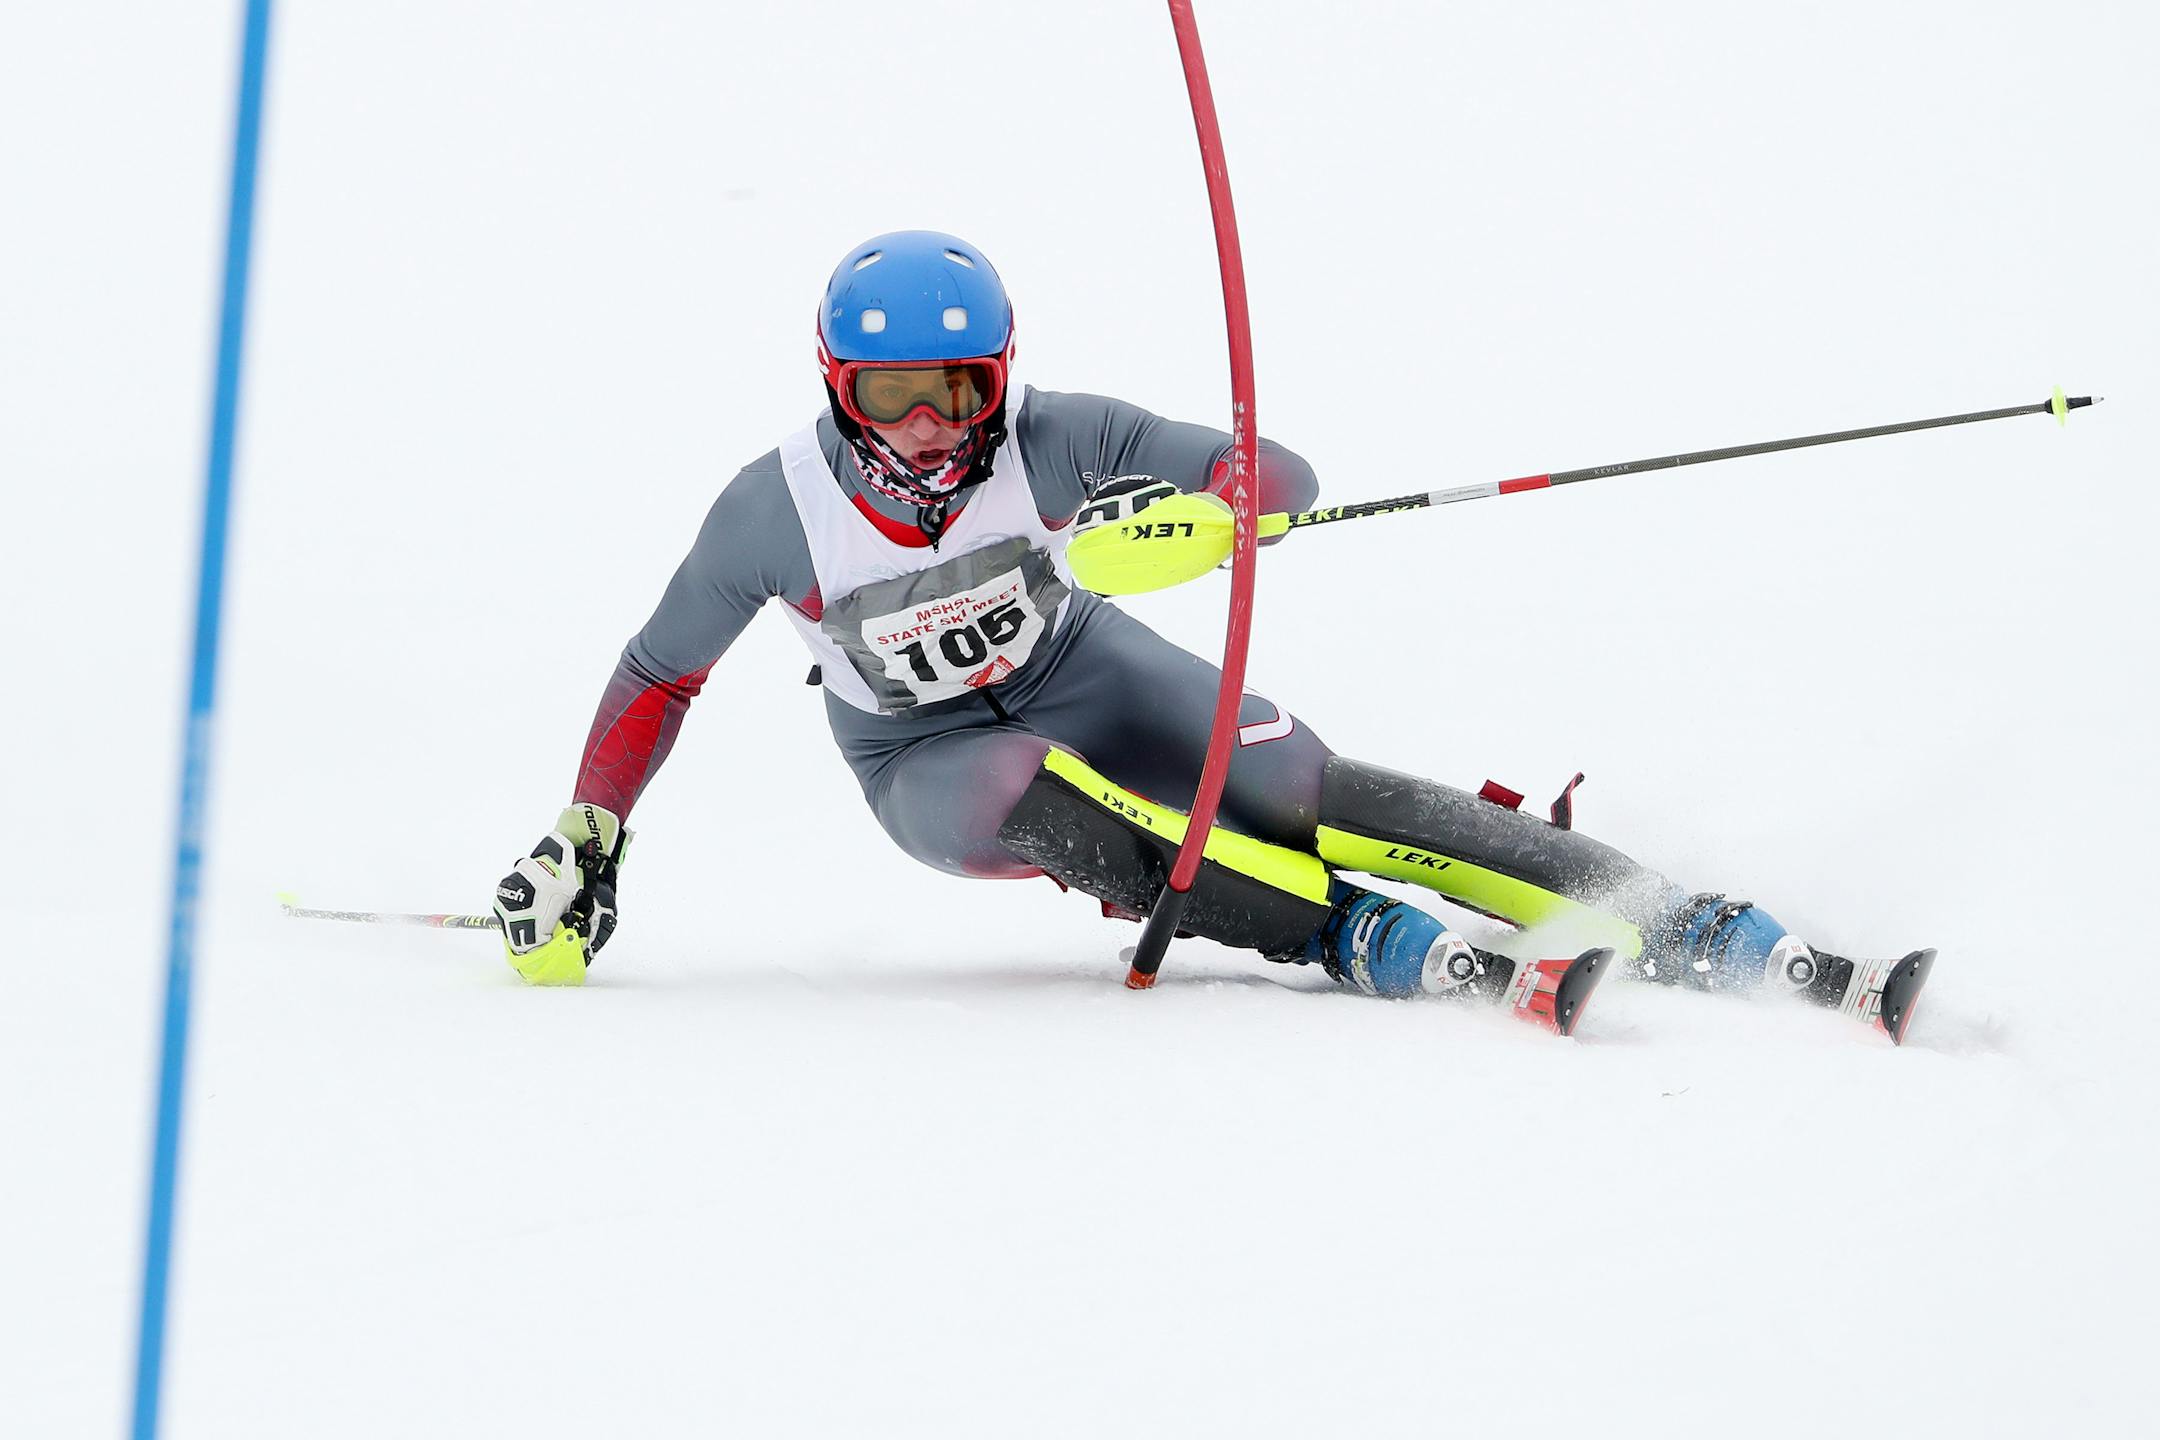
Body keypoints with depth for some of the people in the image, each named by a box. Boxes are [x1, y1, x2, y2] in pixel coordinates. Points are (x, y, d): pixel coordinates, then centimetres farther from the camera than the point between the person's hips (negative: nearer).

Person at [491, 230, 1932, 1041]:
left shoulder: (1049, 439, -22)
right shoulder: (777, 509, -23)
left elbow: (1283, 477, -22)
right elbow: (660, 674, -7)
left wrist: (1190, 512, -44)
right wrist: (582, 845, -9)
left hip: (1078, 674, 0)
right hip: (930, 767, 0)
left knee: (1310, 787, -22)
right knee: (1044, 792, -37)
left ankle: (1718, 939, -27)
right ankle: (1369, 944, -38)